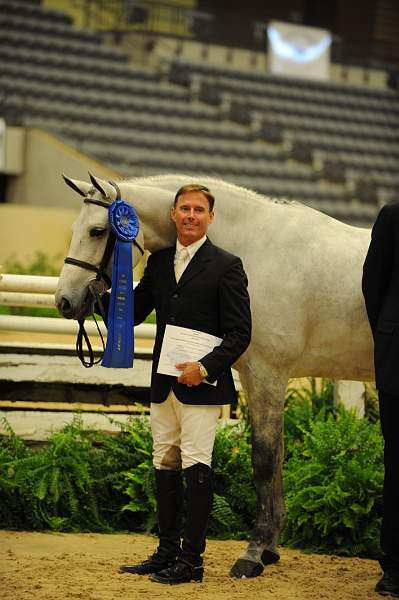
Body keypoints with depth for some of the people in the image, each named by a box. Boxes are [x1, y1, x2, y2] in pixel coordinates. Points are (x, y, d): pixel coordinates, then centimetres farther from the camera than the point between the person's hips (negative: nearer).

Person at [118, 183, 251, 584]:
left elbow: (239, 333, -8)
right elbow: (134, 313, 12)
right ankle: (167, 553, 21)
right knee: (164, 467, 12)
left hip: (201, 384, -6)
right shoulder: (159, 261, 12)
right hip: (163, 384, 6)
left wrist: (205, 367, -20)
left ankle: (191, 560, -3)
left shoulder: (226, 266, -5)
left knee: (196, 468, -7)